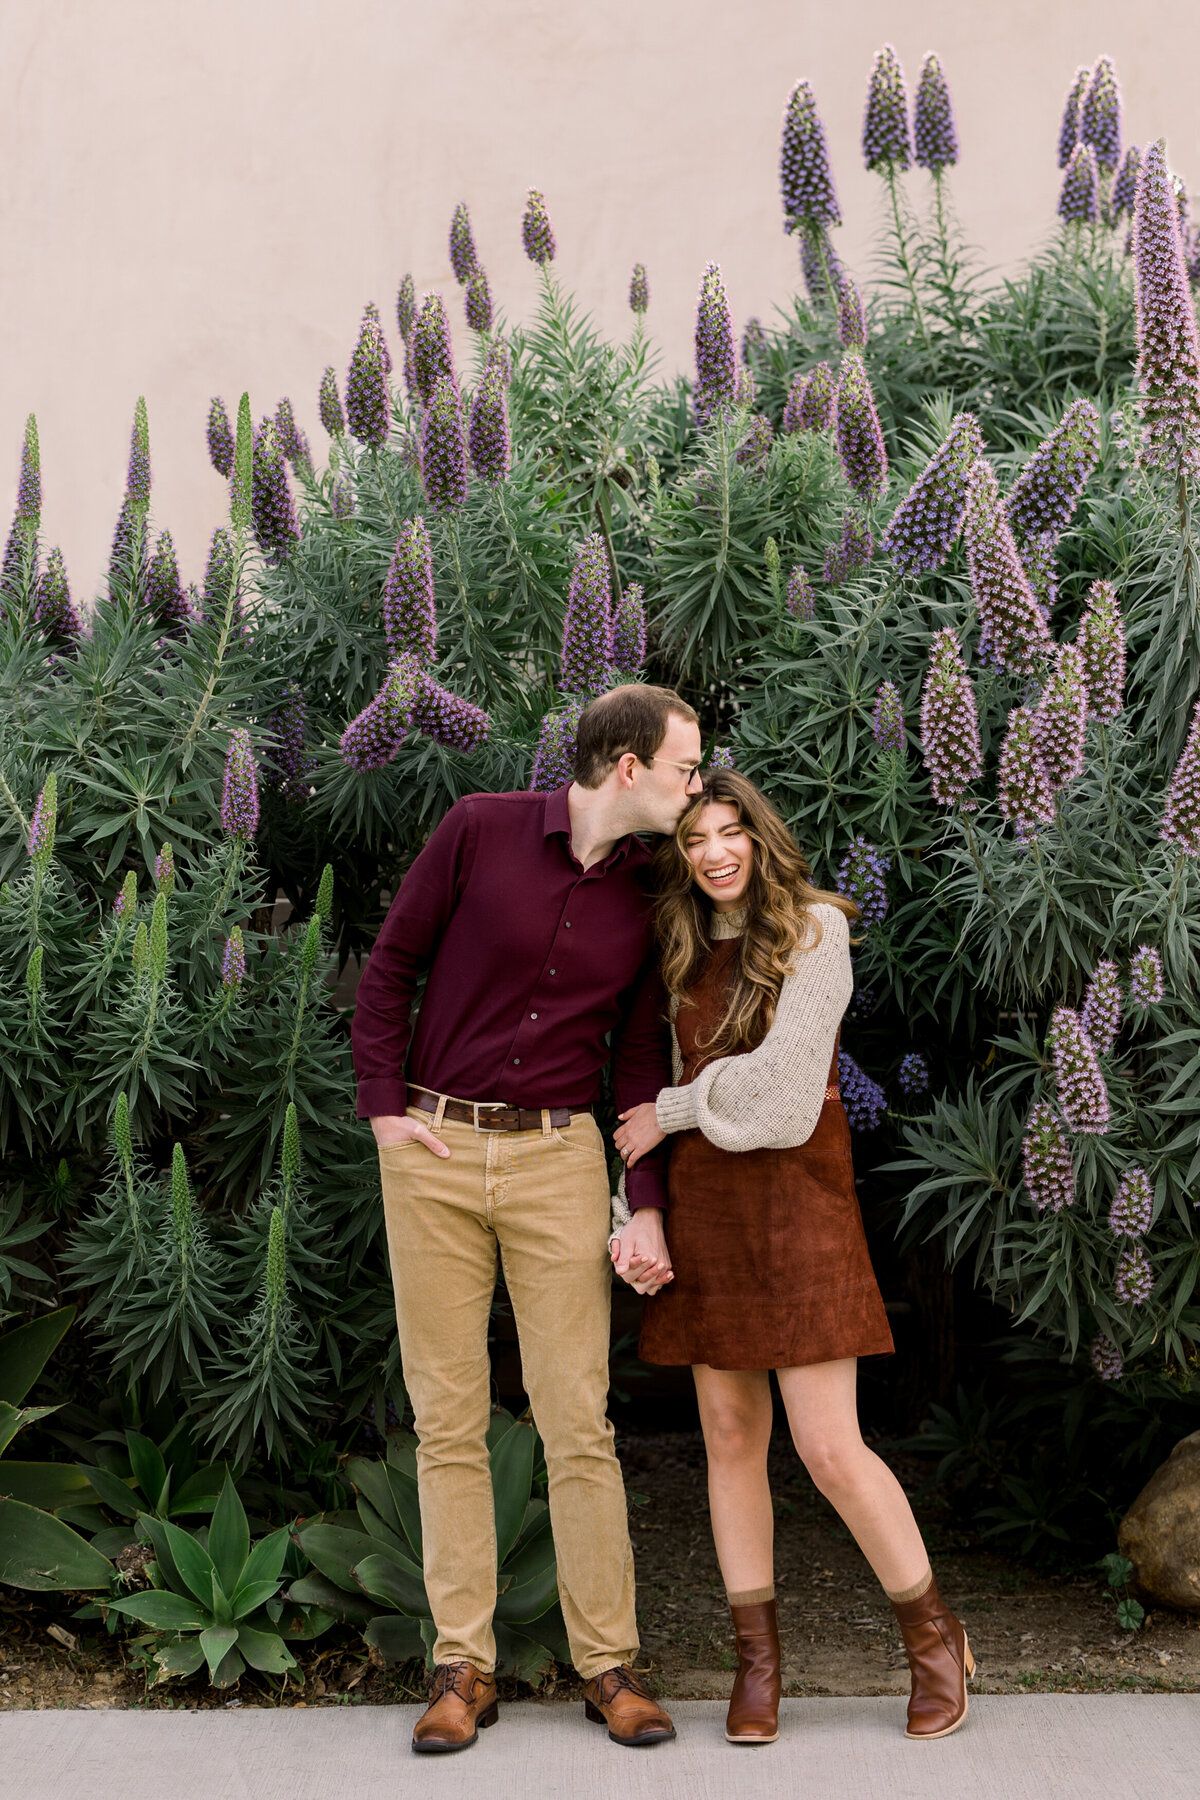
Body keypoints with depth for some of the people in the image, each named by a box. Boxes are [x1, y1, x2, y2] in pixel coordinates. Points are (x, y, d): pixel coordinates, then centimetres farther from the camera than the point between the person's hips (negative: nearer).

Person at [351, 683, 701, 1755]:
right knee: (448, 1418, 4)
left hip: (559, 1157, 1)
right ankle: (464, 1666, 14)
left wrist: (648, 1207, -2)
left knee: (578, 1420, 0)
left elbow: (641, 1061, 6)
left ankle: (609, 1665, 12)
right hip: (433, 1153, -1)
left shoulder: (650, 896, 4)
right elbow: (390, 967, 3)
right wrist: (384, 1106, -6)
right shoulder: (481, 830, -4)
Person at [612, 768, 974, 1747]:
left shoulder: (814, 930, -4)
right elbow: (671, 1076, 15)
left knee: (828, 1445, -8)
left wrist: (670, 1113, -2)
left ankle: (934, 1634, 13)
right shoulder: (686, 953, 13)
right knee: (731, 1436, 5)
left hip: (795, 1192, -5)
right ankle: (758, 1658, 16)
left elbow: (778, 1073, -13)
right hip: (704, 1200, 5)